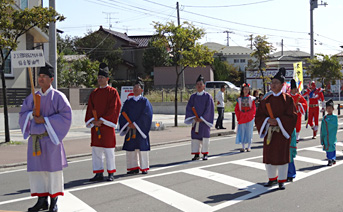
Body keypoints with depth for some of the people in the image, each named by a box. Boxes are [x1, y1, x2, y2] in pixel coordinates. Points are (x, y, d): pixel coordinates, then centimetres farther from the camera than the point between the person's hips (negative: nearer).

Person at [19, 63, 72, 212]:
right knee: (36, 169, 5)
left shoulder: (58, 97, -3)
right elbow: (22, 115, 13)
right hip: (34, 138, 5)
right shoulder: (32, 97, 13)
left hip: (50, 138, -5)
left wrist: (45, 120, -16)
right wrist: (31, 114, -9)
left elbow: (65, 116, -10)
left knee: (52, 169, -2)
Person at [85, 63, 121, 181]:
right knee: (96, 150, 5)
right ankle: (99, 174, 12)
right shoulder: (94, 93, 13)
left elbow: (114, 109, -9)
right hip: (95, 126, 5)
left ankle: (111, 174, 7)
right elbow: (90, 109, 12)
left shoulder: (112, 92, -3)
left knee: (109, 151, -2)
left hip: (107, 125, -5)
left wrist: (101, 120, -13)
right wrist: (92, 121, -5)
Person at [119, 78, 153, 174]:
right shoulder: (128, 101, 9)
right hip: (130, 129, 4)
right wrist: (128, 124, -11)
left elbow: (146, 115, -9)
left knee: (142, 148, -1)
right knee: (130, 148, 4)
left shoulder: (145, 101, -1)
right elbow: (123, 115, 5)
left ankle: (144, 167, 8)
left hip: (141, 129, -4)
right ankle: (134, 167, 13)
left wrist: (135, 124, -14)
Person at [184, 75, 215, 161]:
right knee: (195, 136, 2)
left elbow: (209, 108, -7)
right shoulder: (193, 96, 6)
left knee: (204, 136, 0)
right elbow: (189, 108, 5)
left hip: (204, 120, -3)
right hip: (195, 120, 3)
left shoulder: (207, 96, -3)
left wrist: (202, 118, -11)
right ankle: (196, 154, 9)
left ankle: (205, 154, 8)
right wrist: (194, 117, -8)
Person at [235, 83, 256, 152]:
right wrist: (238, 117, -4)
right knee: (242, 132, 1)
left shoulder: (251, 99, 2)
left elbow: (254, 109, -2)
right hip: (242, 118, 1)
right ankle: (243, 147, 7)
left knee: (249, 132, 0)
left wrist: (247, 113, -12)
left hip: (249, 118, -1)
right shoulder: (239, 99, 6)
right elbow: (236, 109, 7)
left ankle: (249, 147, 7)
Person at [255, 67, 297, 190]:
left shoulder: (287, 99, -3)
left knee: (281, 155, -2)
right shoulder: (266, 100, 7)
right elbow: (258, 116, 6)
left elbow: (292, 116, -8)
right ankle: (272, 178, 24)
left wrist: (278, 120, -18)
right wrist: (268, 120, -13)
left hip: (282, 132, -4)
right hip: (269, 132, 4)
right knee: (269, 156, 7)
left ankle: (281, 180, 8)